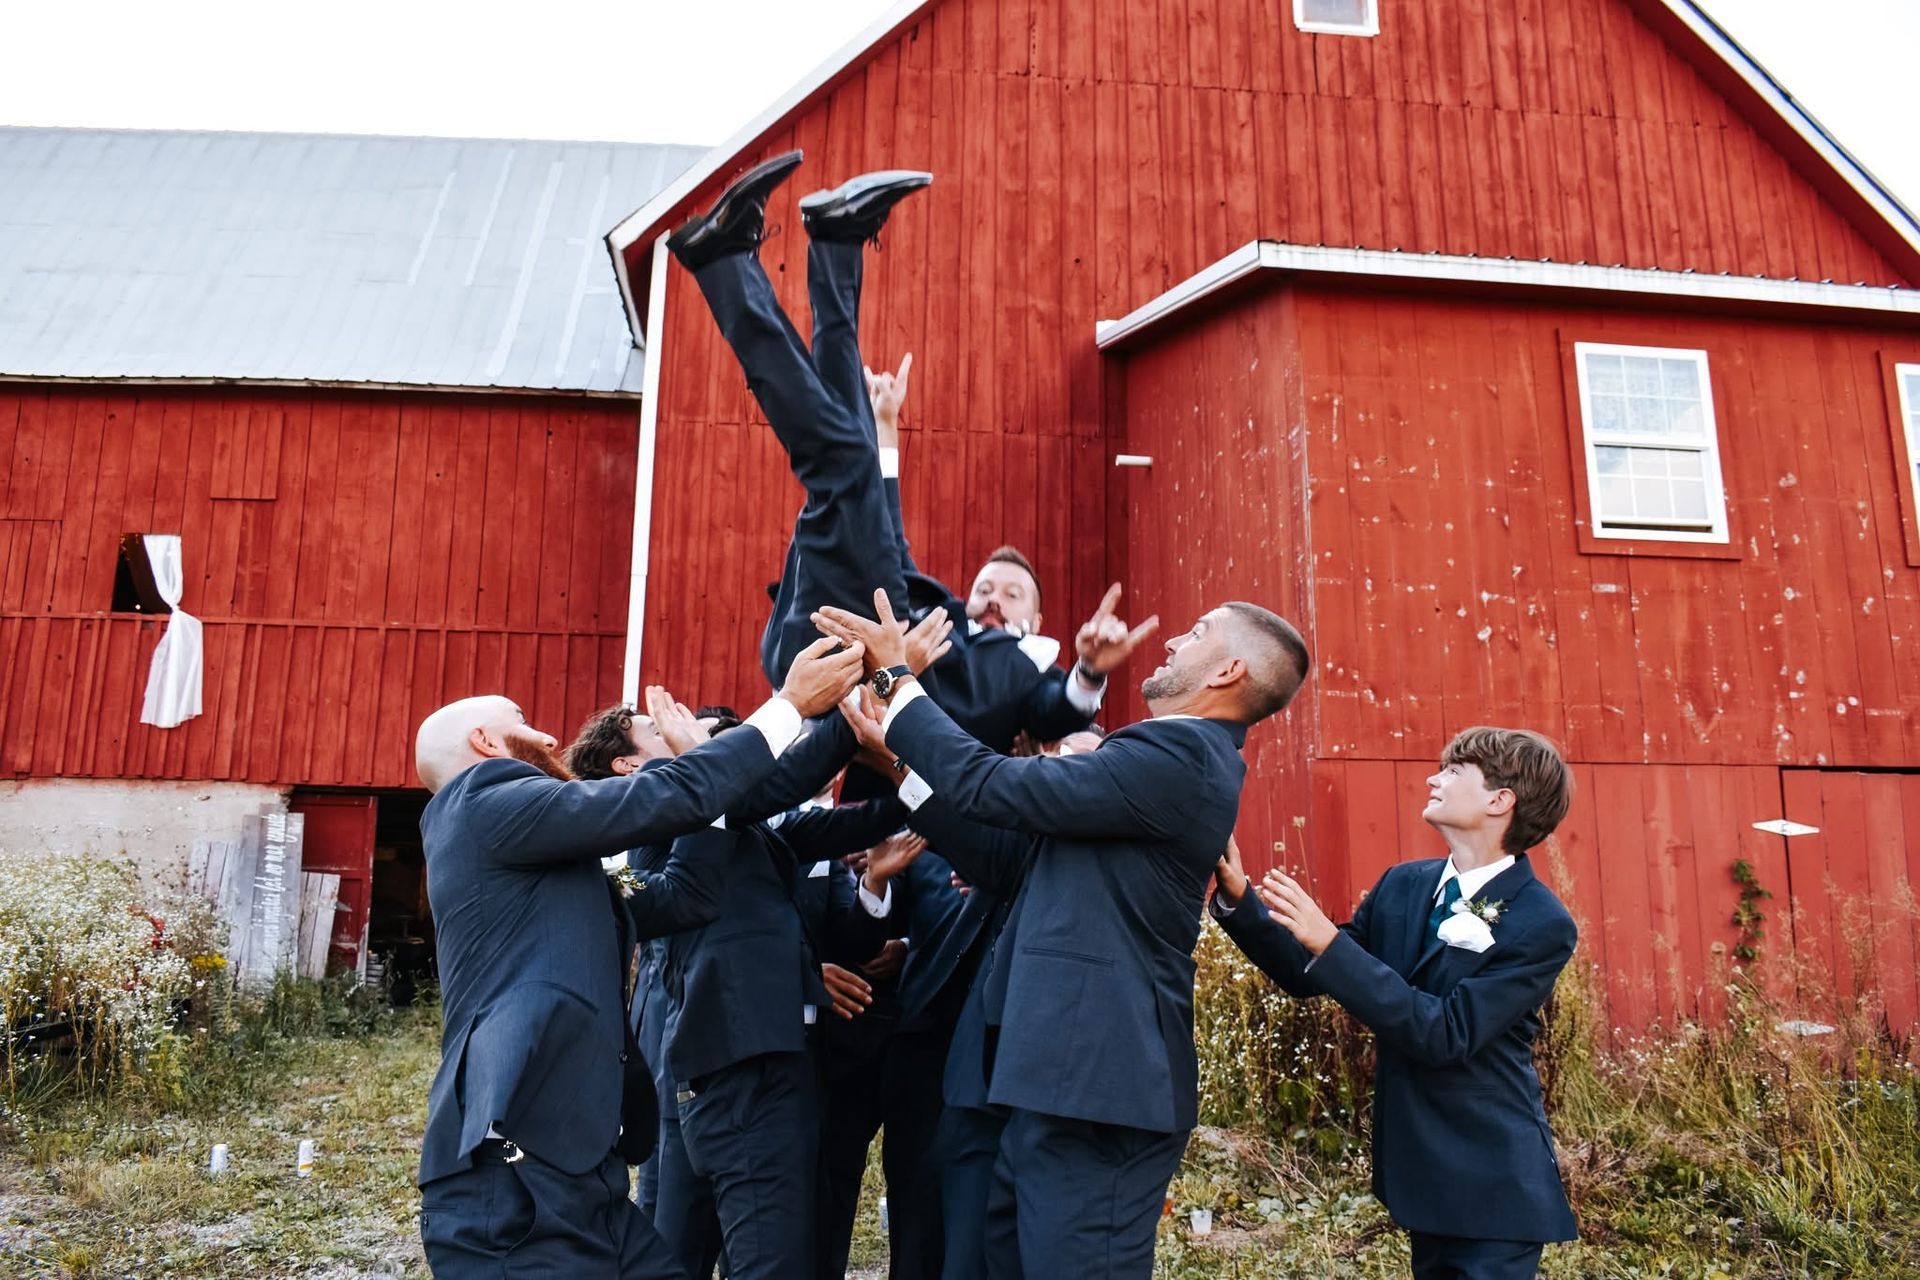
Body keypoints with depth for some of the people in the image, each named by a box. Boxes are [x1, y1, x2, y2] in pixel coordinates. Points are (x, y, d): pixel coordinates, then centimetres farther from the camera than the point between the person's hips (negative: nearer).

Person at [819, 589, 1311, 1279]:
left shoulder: (1180, 756, -16)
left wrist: (896, 678, -7)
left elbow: (996, 787, -19)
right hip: (1071, 1076, 10)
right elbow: (1012, 849, 14)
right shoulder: (1178, 756, 16)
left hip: (1097, 1088, -10)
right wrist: (899, 750, 12)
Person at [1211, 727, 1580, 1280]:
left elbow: (1446, 1036, -26)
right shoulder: (1403, 885, 1)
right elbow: (1308, 975, 6)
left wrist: (1331, 944, -30)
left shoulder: (1541, 924, -18)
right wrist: (1238, 900, -8)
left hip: (1492, 1186, -6)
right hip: (1422, 1168, 6)